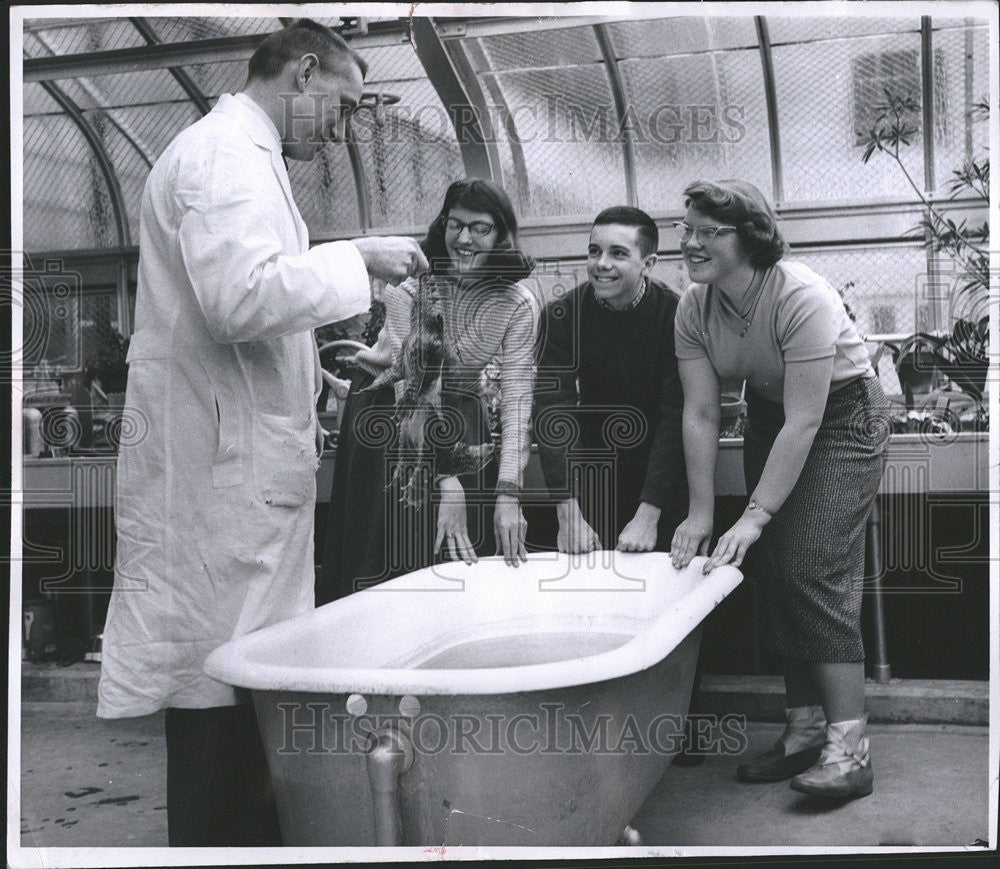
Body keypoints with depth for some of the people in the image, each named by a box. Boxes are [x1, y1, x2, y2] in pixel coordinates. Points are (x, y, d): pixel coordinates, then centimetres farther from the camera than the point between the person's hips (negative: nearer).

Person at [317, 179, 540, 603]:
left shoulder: (518, 305, -13)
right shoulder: (410, 289, -19)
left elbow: (516, 397, -17)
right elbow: (413, 381, -24)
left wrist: (508, 495, -27)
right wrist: (445, 486, -31)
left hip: (461, 421, 2)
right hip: (389, 422, -2)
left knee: (465, 561, -1)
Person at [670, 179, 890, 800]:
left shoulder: (802, 297, -29)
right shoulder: (694, 307, -9)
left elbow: (804, 422, -29)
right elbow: (700, 413, -8)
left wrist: (756, 516, -29)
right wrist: (700, 512, -12)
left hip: (842, 417, -6)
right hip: (769, 417, 7)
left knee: (817, 573, -16)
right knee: (779, 575, 3)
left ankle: (849, 749, -12)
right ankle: (805, 730, 13)